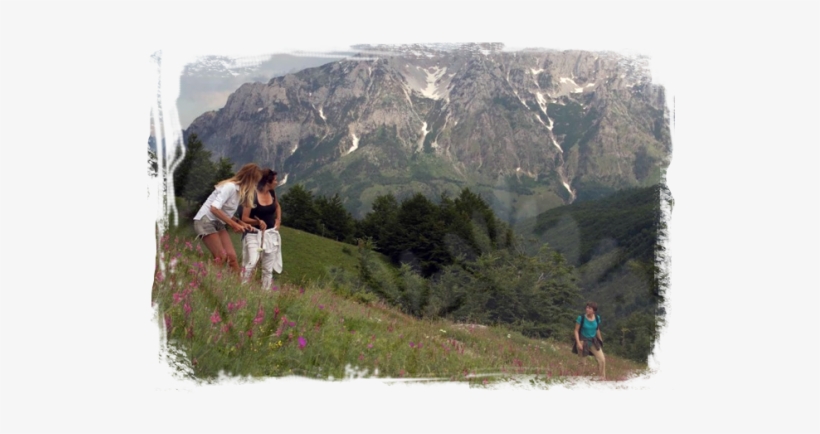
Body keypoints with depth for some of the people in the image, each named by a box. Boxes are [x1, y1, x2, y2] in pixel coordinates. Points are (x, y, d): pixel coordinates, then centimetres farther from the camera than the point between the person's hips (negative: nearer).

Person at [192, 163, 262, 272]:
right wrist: (234, 224, -24)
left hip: (219, 223, 8)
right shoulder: (230, 186, -20)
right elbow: (214, 208, -27)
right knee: (221, 257, -15)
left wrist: (242, 224, 0)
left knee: (232, 256, -2)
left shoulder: (240, 191, 8)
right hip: (205, 221, -8)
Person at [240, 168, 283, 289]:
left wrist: (278, 220, 12)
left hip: (271, 234, 6)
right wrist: (258, 222, -30)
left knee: (268, 269, 8)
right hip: (254, 234, -6)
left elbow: (277, 206, 26)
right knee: (251, 263, -24)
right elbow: (244, 219, -15)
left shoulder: (272, 193, 2)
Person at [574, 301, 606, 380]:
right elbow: (576, 331, -10)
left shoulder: (597, 318, -4)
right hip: (583, 341, -3)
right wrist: (578, 343, -18)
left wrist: (600, 341, 17)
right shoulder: (581, 318, -15)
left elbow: (597, 330, 12)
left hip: (593, 341, 3)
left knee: (602, 360, -4)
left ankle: (602, 378, 11)